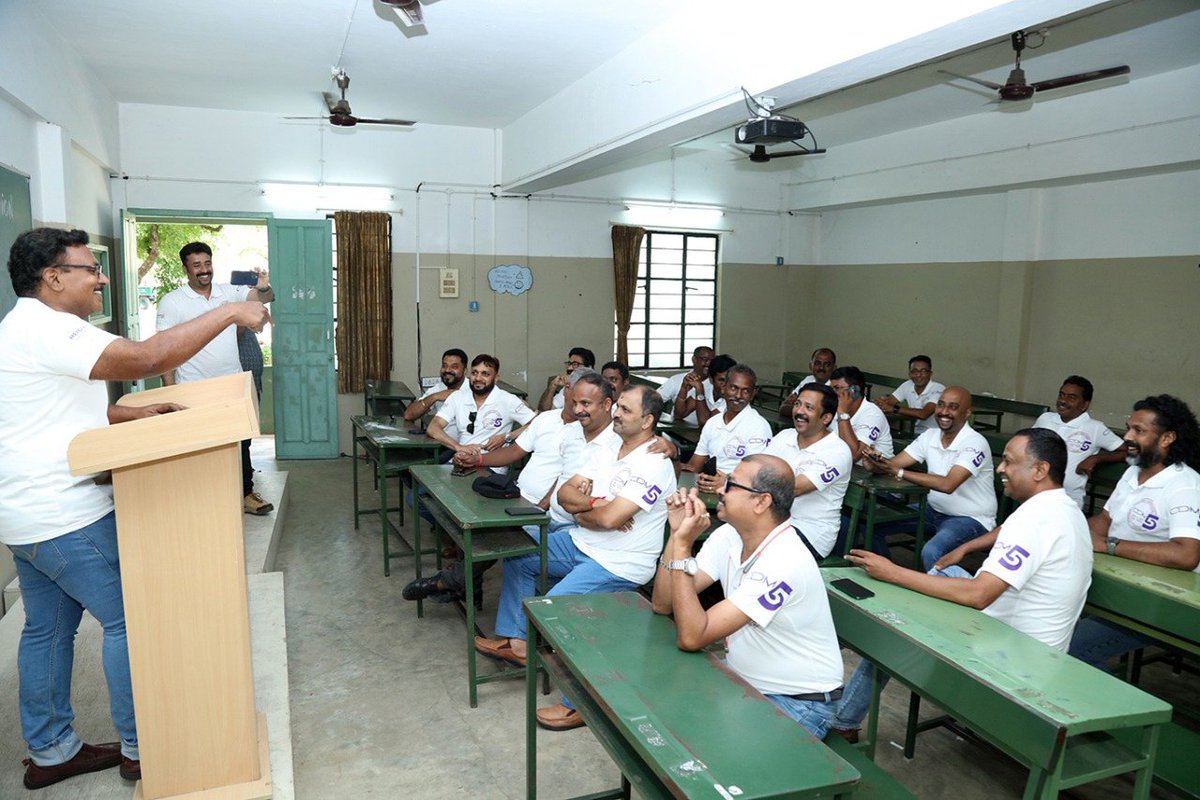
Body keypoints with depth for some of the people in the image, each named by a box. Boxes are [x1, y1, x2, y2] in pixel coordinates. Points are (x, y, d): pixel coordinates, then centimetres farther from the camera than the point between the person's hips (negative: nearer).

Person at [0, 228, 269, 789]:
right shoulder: (46, 330, -19)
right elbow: (146, 358, -31)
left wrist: (135, 414, 6)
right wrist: (230, 313, -25)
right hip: (67, 516, -11)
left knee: (47, 630, 17)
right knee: (127, 620, 0)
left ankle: (49, 752, 30)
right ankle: (141, 748, 12)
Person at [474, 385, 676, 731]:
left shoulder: (653, 465, -20)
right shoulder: (607, 451, 7)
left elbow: (609, 518, -28)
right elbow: (564, 493, 3)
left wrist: (581, 514, -8)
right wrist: (595, 502, -17)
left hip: (620, 563, -10)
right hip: (581, 544, 10)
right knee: (517, 556, 15)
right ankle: (515, 641, 25)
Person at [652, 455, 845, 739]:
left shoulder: (785, 563, -29)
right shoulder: (728, 537, -4)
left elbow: (691, 637, -31)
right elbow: (662, 604, -5)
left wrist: (683, 544, -30)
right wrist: (677, 534, -15)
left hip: (799, 702, -7)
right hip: (742, 681, 7)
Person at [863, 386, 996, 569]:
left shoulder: (975, 443, -20)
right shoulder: (930, 436, 1)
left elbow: (948, 484, -32)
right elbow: (893, 464, -3)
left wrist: (899, 472, -32)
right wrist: (875, 462, -27)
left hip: (970, 519, -7)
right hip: (934, 510, 7)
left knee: (931, 552, -35)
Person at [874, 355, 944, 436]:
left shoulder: (939, 389, -16)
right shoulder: (907, 386, 3)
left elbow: (924, 414, -29)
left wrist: (894, 409, -30)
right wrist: (882, 401, -25)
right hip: (916, 434, 6)